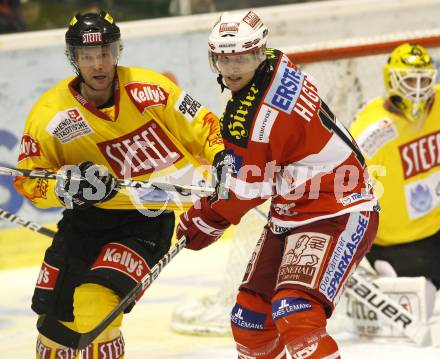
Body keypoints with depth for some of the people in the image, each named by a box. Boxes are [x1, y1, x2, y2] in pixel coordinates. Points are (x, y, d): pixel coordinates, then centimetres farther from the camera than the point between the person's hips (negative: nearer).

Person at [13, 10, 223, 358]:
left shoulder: (148, 89, -14)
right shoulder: (50, 115, -12)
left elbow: (201, 125, -2)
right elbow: (27, 179, -4)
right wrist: (67, 186, -23)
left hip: (149, 216, -3)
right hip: (87, 216, 3)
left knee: (94, 306, -22)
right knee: (56, 317, 10)